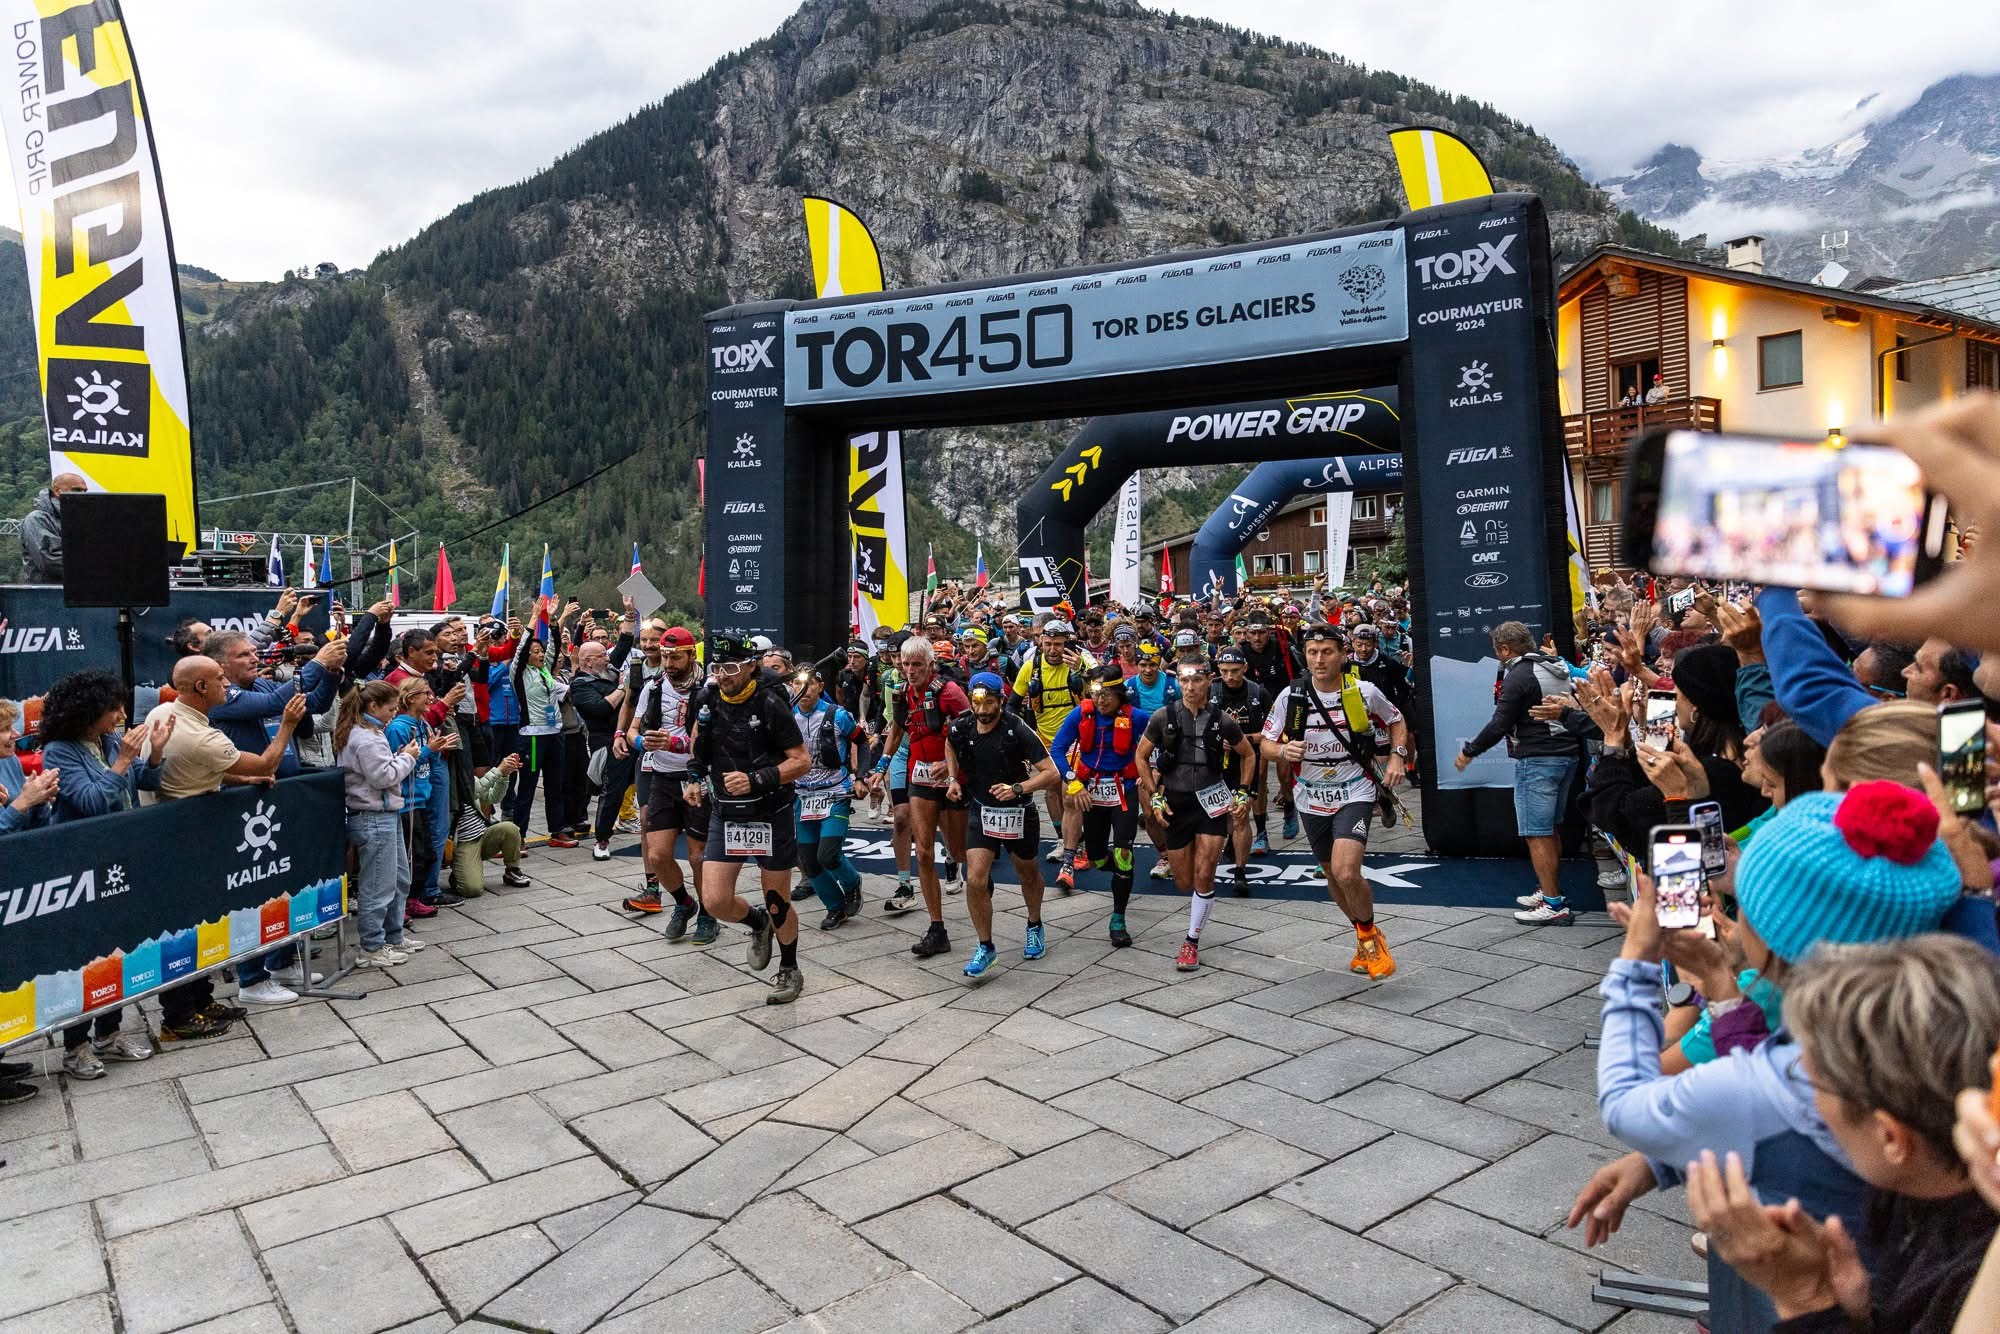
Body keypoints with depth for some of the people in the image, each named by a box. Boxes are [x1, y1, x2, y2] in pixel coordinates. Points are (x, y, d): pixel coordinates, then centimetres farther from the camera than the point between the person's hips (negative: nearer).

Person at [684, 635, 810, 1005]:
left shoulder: (770, 704, -17)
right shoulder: (707, 698, -2)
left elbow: (802, 761, -14)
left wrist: (756, 780, -26)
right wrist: (695, 776, 8)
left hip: (769, 816, -4)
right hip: (724, 814, 4)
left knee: (777, 903, 7)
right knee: (715, 901, -5)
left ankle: (790, 971, 31)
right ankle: (757, 923, 28)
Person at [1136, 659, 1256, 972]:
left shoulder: (1222, 720, -4)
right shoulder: (1163, 718, -5)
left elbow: (1248, 755, 12)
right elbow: (1142, 757, 6)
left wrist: (1243, 793, 3)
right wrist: (1154, 798, -1)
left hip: (1211, 803, -1)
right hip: (1175, 804, 1)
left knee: (1203, 876, -9)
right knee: (1184, 883, 7)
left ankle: (1192, 942, 5)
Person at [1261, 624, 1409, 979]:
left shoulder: (1364, 691, -10)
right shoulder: (1291, 695, -9)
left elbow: (1396, 720, 10)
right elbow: (1267, 745, -2)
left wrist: (1397, 756, -7)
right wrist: (1284, 751, -24)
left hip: (1355, 793, -3)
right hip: (1313, 797, 3)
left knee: (1346, 872, -21)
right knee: (1332, 874, 16)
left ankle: (1369, 935, 7)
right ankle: (1365, 935, 42)